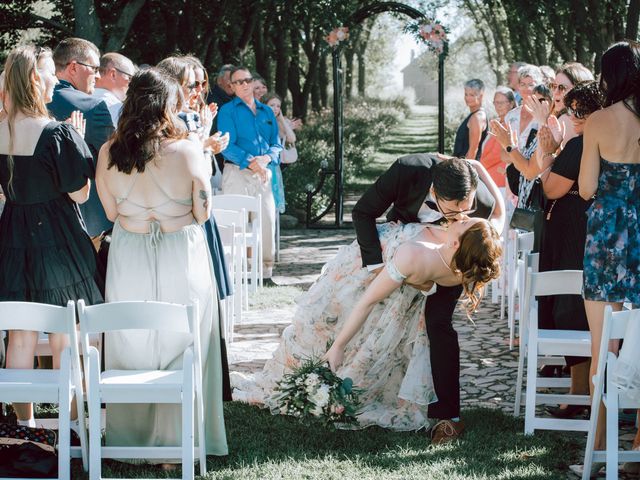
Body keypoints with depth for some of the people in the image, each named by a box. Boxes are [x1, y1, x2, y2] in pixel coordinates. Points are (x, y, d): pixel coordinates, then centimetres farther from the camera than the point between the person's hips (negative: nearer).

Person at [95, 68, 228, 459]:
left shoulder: (109, 153, -7)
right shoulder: (188, 150, -14)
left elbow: (112, 212, 2)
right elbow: (203, 213, -6)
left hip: (129, 262, 2)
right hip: (181, 259, -2)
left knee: (132, 347, 15)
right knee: (181, 349, 10)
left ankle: (130, 438, 24)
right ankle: (177, 438, 16)